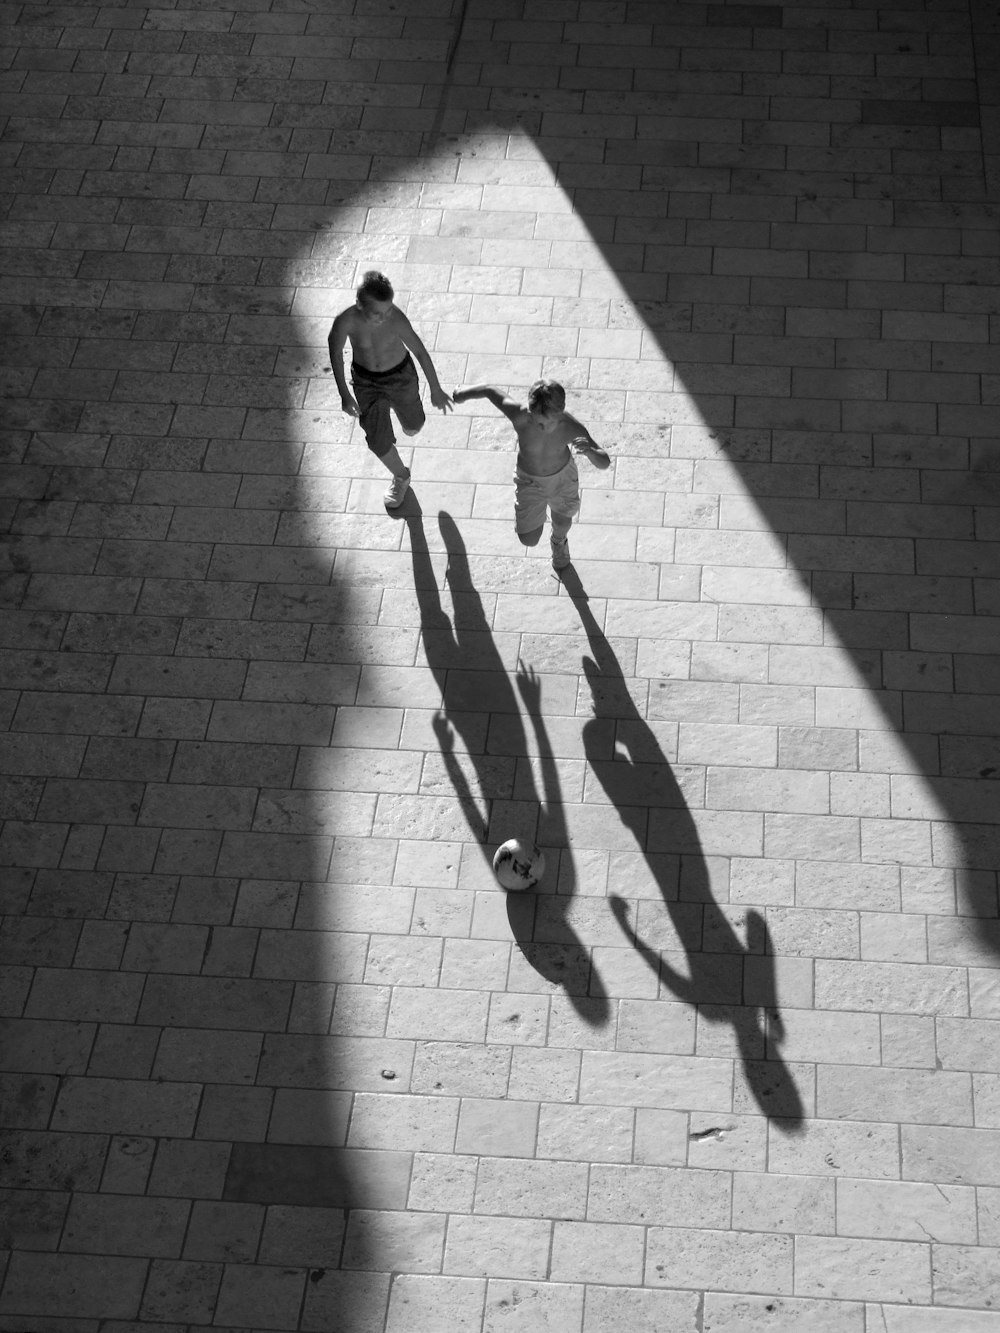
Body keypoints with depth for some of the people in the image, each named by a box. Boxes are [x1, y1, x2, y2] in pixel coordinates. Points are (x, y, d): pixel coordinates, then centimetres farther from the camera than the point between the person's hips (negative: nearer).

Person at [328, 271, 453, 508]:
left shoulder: (396, 319, -34)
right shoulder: (345, 321, -32)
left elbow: (420, 351, -18)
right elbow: (336, 352, -11)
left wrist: (436, 390, -6)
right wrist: (344, 394, -7)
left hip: (401, 375, 0)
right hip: (365, 380, 0)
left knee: (412, 428, 22)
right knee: (379, 442, 3)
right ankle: (400, 477, 34)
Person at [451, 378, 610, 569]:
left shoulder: (572, 428, -37)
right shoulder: (519, 416, -40)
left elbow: (605, 463, -31)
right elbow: (489, 390, -22)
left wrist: (589, 451, -55)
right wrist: (464, 391, -1)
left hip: (563, 477, 1)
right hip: (529, 481, 0)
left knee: (562, 522, 29)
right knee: (529, 540, 3)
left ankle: (559, 541, 68)